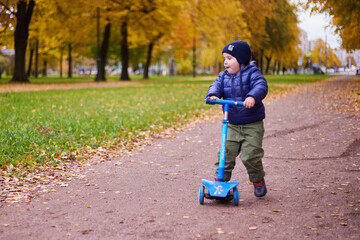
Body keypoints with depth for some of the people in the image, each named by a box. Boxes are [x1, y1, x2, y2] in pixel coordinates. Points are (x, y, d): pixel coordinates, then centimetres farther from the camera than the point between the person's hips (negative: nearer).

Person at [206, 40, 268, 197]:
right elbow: (217, 85, -5)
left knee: (250, 155, -7)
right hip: (232, 125, 5)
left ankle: (258, 181, 16)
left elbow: (261, 86, -24)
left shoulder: (252, 73, -7)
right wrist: (213, 95, -29)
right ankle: (220, 179, 12)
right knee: (226, 152, -2)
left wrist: (252, 97, -44)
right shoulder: (224, 76, 9)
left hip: (252, 125, -5)